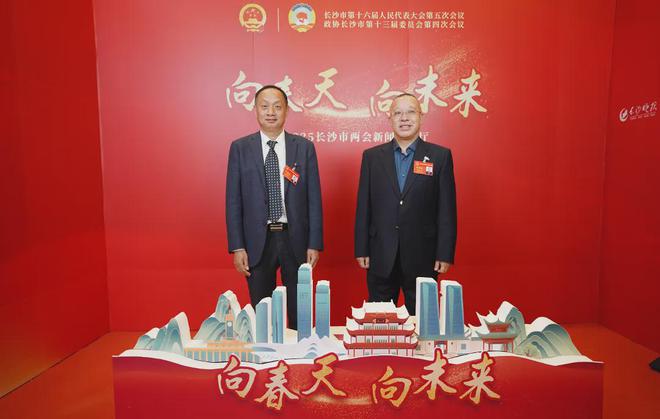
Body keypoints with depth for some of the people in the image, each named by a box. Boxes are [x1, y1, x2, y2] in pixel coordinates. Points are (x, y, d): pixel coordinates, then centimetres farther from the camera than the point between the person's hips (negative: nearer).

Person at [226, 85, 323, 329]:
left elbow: (314, 198, 1)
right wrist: (237, 247, -4)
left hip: (295, 240, 0)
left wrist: (314, 244, -3)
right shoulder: (239, 148, 2)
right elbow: (233, 200, 1)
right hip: (258, 241, 0)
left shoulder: (304, 147, 2)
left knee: (300, 313, 12)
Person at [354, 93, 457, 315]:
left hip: (422, 257, -1)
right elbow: (363, 206, 4)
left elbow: (447, 209, -1)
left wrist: (445, 254, -4)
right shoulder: (372, 156, 5)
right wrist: (361, 250, 1)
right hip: (381, 257, 1)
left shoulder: (440, 156, 1)